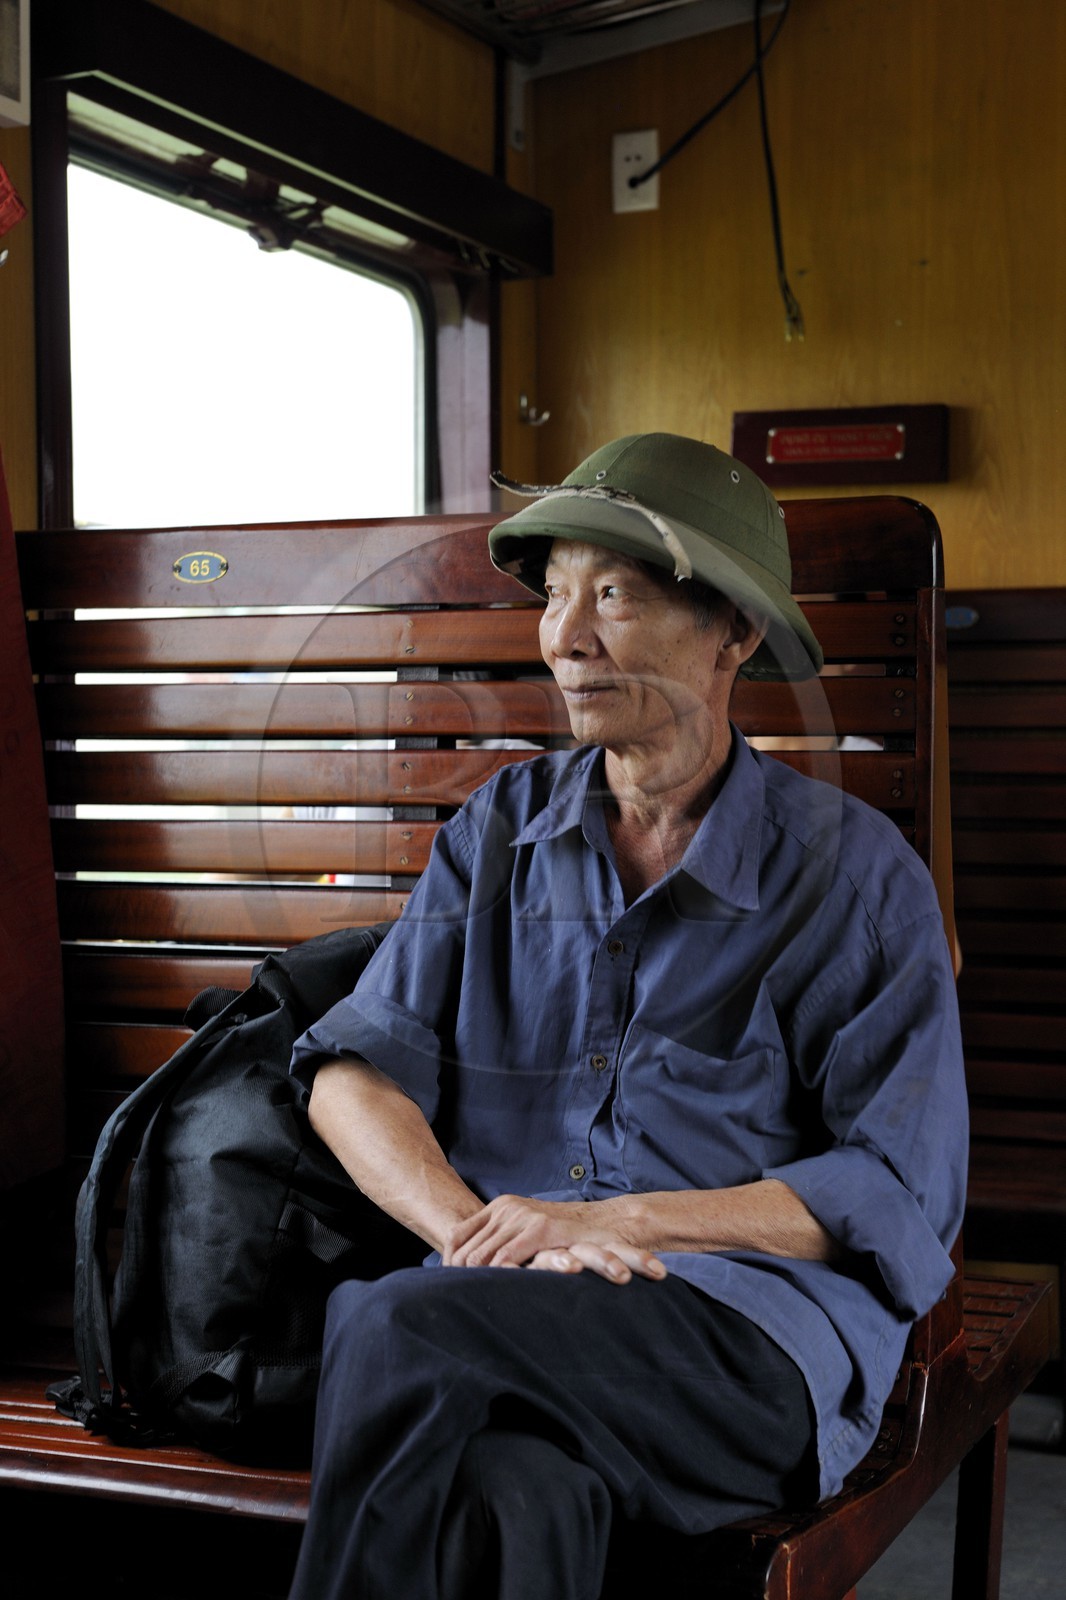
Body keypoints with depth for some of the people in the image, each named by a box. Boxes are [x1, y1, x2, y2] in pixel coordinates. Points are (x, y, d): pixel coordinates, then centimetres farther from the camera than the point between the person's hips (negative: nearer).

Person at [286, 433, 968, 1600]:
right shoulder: (501, 829, 15)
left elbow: (905, 1194, -1)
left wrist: (612, 1219, -11)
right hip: (506, 1310, 3)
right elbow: (353, 1070, 6)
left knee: (402, 1335, -31)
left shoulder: (856, 872, 4)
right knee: (519, 1501, -35)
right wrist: (483, 1236, -14)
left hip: (755, 1329, -2)